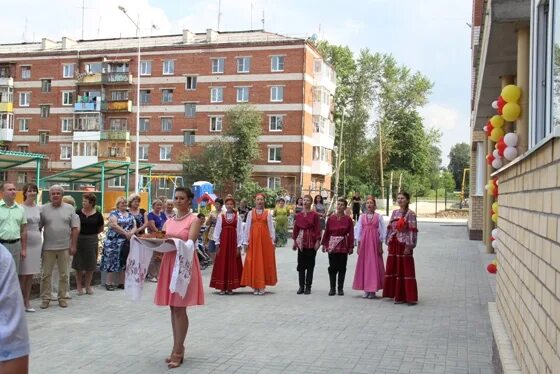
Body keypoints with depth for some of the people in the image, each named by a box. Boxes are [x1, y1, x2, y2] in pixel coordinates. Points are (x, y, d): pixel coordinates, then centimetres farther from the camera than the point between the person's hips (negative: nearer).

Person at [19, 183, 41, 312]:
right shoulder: (20, 208, -6)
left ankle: (27, 301, 16)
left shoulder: (38, 208, 11)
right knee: (23, 274, -3)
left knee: (31, 274, 9)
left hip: (36, 243, 5)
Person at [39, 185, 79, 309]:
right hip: (48, 247, 0)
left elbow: (75, 228, 2)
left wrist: (73, 245, -3)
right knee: (46, 274, 4)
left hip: (64, 247, 1)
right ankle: (45, 298, 14)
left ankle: (62, 297, 19)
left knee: (64, 274, 8)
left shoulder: (69, 209, 3)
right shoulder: (43, 209, 2)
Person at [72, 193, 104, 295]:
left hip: (92, 240, 1)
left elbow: (101, 228, 10)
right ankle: (79, 286, 16)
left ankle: (87, 285, 20)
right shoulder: (78, 213, -4)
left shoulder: (97, 215, -2)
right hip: (79, 240, -1)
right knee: (78, 265, 5)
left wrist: (91, 233, 7)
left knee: (90, 265, 7)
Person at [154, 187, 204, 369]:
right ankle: (178, 348, 16)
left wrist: (173, 241, -31)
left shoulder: (194, 220, -3)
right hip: (169, 263, 6)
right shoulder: (168, 221, 14)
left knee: (180, 308, -6)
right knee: (173, 308, 8)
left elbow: (189, 243, -15)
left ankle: (177, 351, -1)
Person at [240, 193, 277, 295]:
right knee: (253, 262, 0)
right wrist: (245, 242, 4)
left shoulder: (268, 213, 6)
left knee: (265, 261, 0)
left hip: (265, 239, -1)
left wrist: (272, 241, 2)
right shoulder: (251, 213, 7)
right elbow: (247, 228, 7)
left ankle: (262, 286, 7)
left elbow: (271, 227, 5)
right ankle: (255, 286, 7)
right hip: (253, 239, 1)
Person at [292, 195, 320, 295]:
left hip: (311, 242, -3)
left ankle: (308, 286, 9)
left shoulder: (314, 215, -2)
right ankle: (301, 286, 11)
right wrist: (295, 241, 9)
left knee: (310, 264, 2)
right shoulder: (298, 215, 7)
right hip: (301, 241, 3)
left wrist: (317, 241, -9)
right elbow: (296, 228, 11)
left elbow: (317, 229, -4)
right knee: (301, 264, 4)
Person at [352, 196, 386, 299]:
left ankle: (373, 290, 5)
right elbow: (358, 230, 9)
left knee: (374, 264, -2)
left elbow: (382, 232, 2)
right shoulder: (362, 217, 7)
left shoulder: (378, 216, 1)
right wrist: (359, 245, 4)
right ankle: (366, 290, 10)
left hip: (375, 242, -2)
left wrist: (380, 246, -2)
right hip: (364, 242, 2)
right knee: (363, 264, 2)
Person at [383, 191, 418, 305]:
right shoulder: (394, 212, 12)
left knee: (406, 270, -4)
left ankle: (409, 297, 2)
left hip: (404, 244, -7)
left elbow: (412, 230, -12)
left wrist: (409, 246, -16)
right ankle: (398, 295, 20)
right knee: (393, 269, 9)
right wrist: (388, 243, 10)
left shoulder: (410, 214, -8)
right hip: (394, 244, 7)